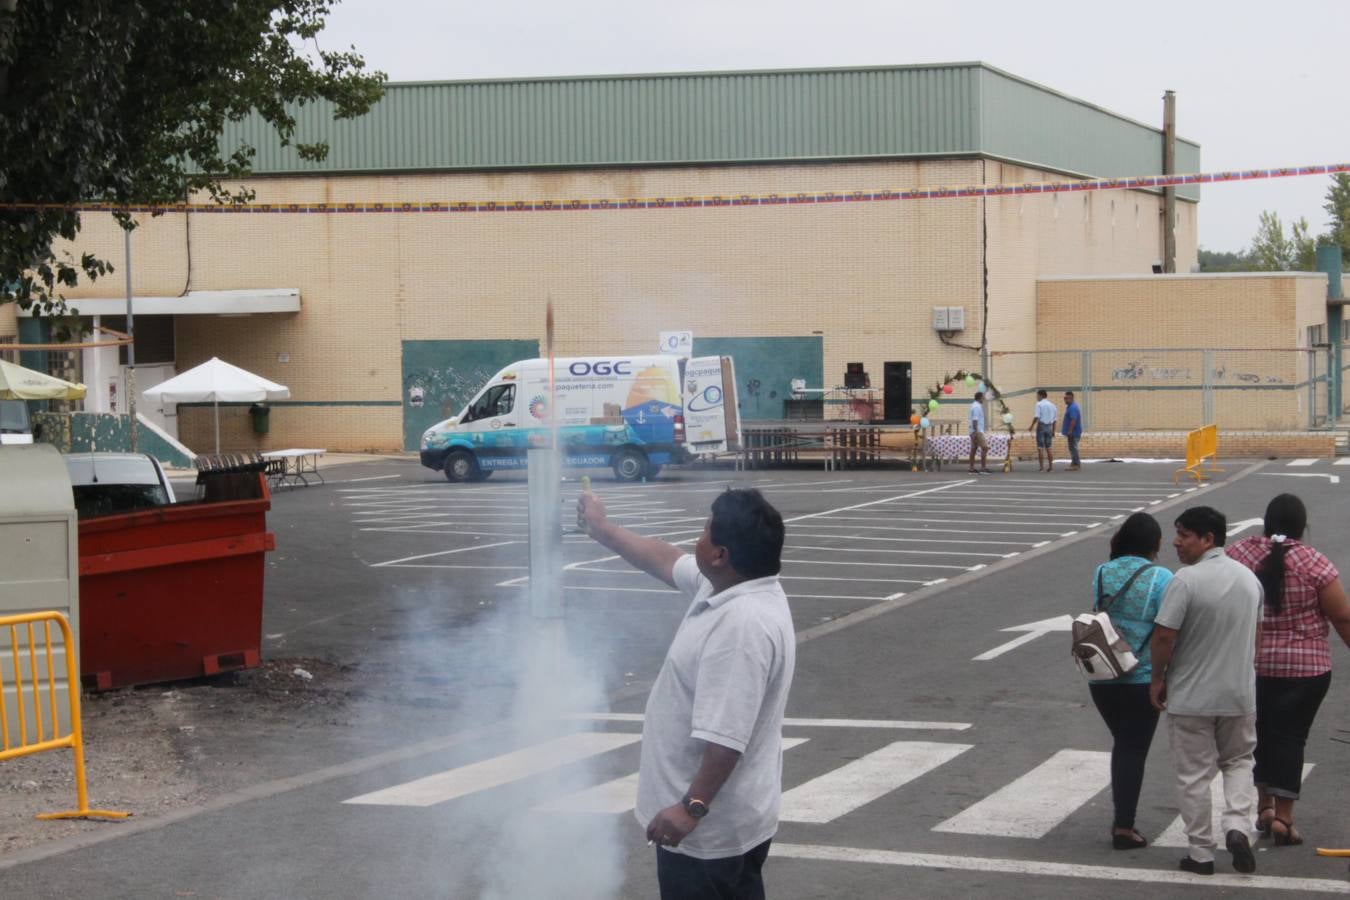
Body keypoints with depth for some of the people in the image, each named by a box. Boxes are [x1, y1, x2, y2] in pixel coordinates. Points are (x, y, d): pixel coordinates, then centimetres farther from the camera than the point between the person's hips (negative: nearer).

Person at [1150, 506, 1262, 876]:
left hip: (1191, 696, -5)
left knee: (1193, 775, 6)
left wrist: (1158, 679, -3)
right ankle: (1238, 826, -1)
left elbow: (1164, 637, -18)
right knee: (1238, 762, 21)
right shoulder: (1249, 577, 4)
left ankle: (1201, 853, 10)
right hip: (1240, 693, 5)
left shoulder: (1186, 579, -18)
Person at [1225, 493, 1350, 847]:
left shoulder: (1238, 554, -3)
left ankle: (1264, 806, 20)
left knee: (1259, 733, 18)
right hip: (1304, 668, -3)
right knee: (1289, 737, 2)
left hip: (1248, 663, 3)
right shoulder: (1314, 564, -11)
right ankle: (1283, 818, 0)